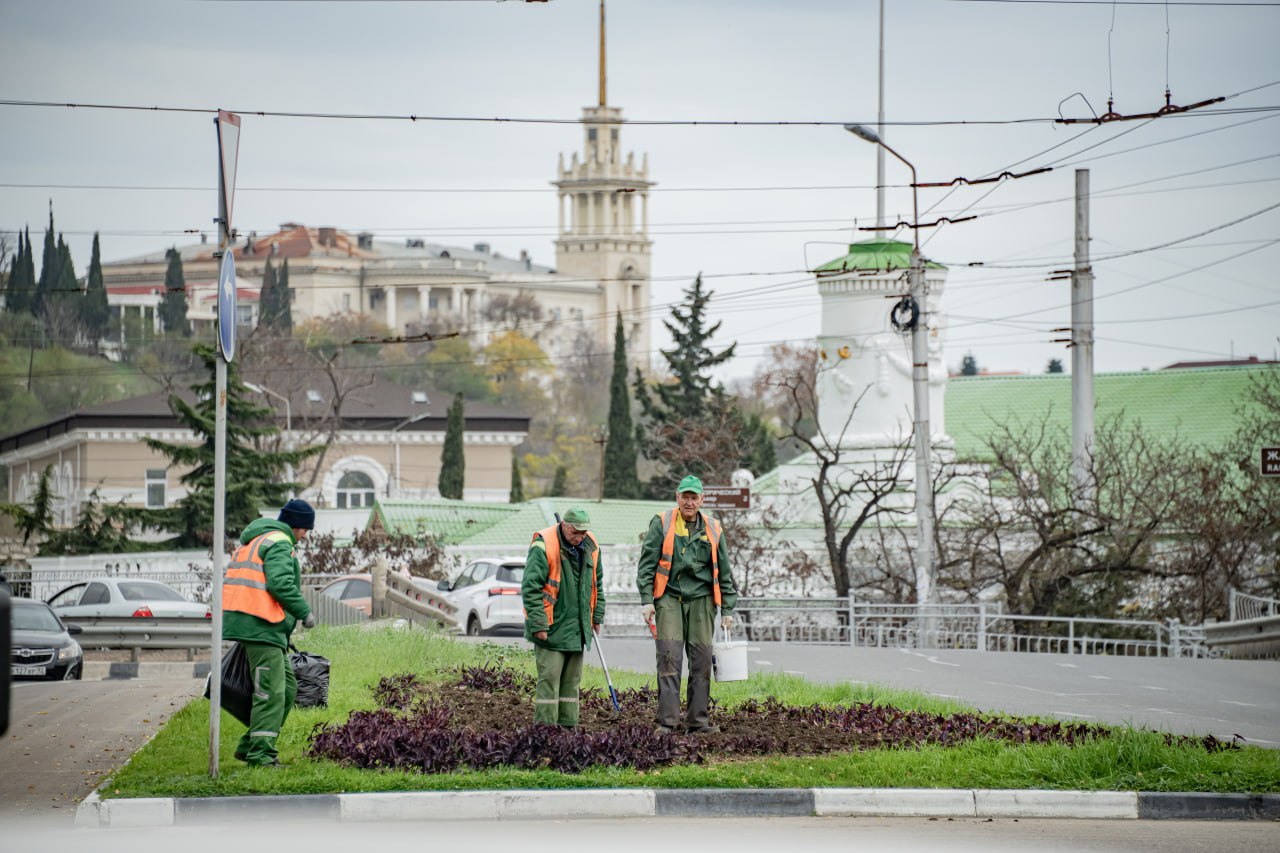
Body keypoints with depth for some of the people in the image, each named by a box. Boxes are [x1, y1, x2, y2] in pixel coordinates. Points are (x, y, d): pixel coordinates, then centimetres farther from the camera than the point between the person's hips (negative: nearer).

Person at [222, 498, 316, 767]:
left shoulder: (254, 541, 25)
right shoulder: (279, 543, -7)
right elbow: (280, 583, -21)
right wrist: (305, 612, -12)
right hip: (261, 625, -10)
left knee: (287, 686, 14)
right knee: (271, 691, -11)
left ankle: (250, 746, 16)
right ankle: (260, 754, -13)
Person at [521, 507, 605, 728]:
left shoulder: (590, 546, 5)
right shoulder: (544, 546, -17)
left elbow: (597, 583, 19)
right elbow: (530, 587, -17)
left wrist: (596, 616, 15)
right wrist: (538, 625, -19)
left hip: (577, 627, 7)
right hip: (552, 627, -7)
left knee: (572, 678, 10)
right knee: (549, 677, -9)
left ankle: (568, 725, 15)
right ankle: (545, 726, -7)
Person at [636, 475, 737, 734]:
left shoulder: (712, 530, 9)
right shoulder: (662, 524, 1)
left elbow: (724, 573, 14)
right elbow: (647, 564, 0)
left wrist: (727, 609, 11)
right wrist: (647, 600, -8)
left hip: (701, 599, 3)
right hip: (669, 598, -3)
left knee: (701, 660, 1)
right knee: (669, 658, -10)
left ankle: (697, 720, 8)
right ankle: (667, 720, -10)